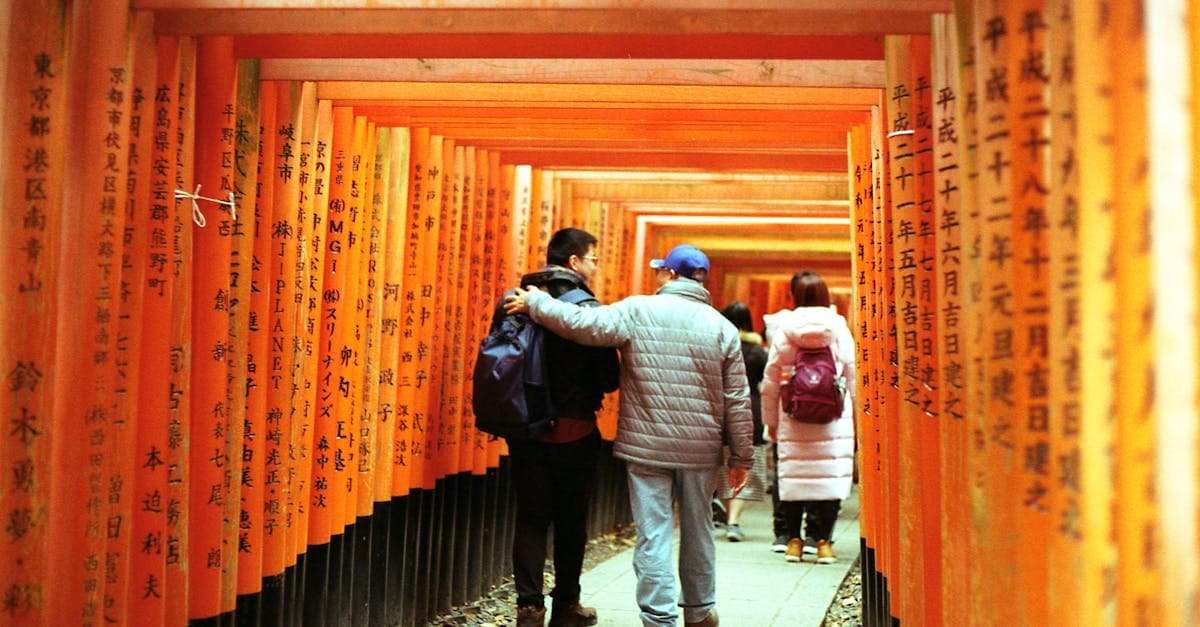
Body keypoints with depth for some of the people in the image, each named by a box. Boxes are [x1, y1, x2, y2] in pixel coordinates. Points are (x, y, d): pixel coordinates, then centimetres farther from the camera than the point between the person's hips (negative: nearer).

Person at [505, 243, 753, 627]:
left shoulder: (638, 311, -5)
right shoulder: (722, 327, 2)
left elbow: (583, 323, -14)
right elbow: (738, 401, 2)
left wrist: (534, 303, 1)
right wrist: (741, 457, 9)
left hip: (646, 447, -3)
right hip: (702, 450, 3)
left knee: (653, 536, 3)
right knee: (698, 534, 18)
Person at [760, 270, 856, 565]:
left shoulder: (783, 329, 1)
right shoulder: (839, 327, 2)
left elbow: (770, 382, 4)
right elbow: (853, 377, 4)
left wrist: (770, 420, 13)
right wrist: (857, 415, 13)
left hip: (793, 419, 0)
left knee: (792, 474, 7)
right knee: (830, 474, 4)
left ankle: (793, 539, 12)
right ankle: (823, 540, 5)